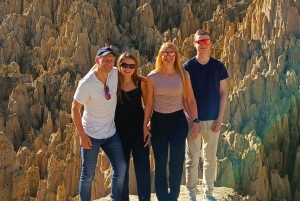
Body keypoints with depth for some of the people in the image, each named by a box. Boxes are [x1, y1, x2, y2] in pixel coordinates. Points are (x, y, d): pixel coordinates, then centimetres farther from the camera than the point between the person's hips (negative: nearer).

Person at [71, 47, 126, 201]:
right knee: (88, 174, 5)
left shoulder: (115, 74, -7)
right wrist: (82, 135, -16)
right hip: (91, 135, -5)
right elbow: (75, 109, -14)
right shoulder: (87, 83, -21)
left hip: (111, 133, 5)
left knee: (121, 167, 8)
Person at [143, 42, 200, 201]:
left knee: (176, 161, 2)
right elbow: (149, 103, 1)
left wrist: (196, 121, -6)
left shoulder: (183, 75, -2)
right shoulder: (152, 77, -3)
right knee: (160, 162, 7)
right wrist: (144, 125, 1)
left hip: (178, 120, 0)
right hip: (158, 121, 0)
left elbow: (191, 100, 1)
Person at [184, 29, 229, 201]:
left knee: (211, 159, 10)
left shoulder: (218, 66, 2)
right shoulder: (187, 67, -2)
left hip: (213, 119, 2)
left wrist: (220, 118, -3)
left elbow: (223, 93, 4)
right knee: (192, 160, 3)